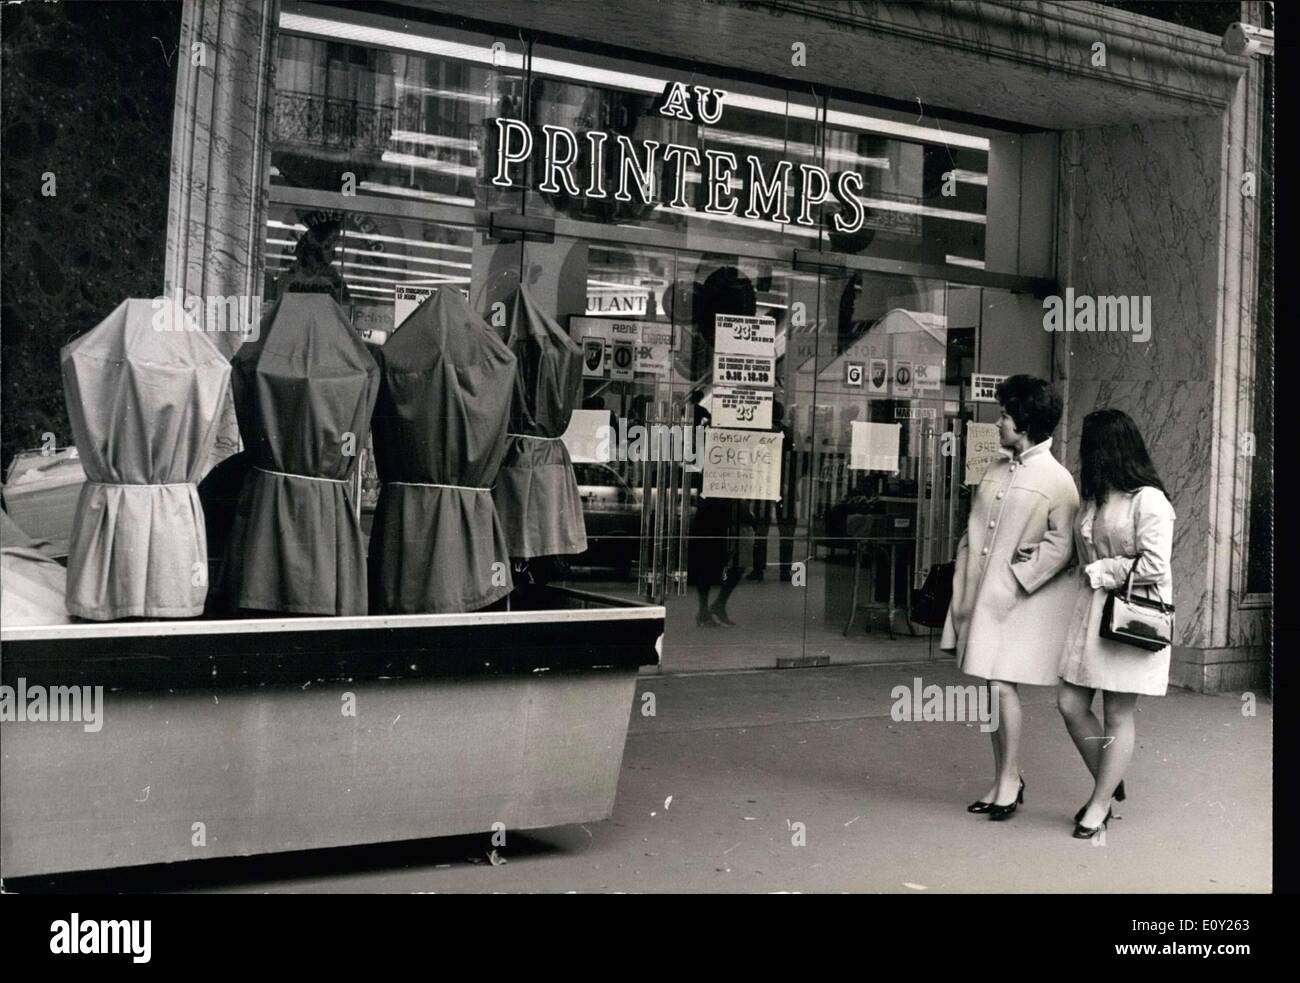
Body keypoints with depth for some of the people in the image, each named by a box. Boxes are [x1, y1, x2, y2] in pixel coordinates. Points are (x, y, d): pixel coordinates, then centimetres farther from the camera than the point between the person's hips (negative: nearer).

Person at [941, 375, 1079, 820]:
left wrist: (1017, 577, -15)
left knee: (1002, 685, -10)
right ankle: (1001, 780, 23)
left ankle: (1010, 779, 7)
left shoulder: (1056, 480, -9)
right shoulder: (995, 471, 13)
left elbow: (1061, 545, -14)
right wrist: (963, 589, 10)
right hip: (983, 595, 7)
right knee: (991, 687, 11)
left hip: (1020, 599, -7)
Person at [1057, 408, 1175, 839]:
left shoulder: (1148, 500, -12)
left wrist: (1100, 572, -10)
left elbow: (1154, 565, -17)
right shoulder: (1093, 499, 11)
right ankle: (1110, 784, 25)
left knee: (1118, 716, 2)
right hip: (1091, 610, 8)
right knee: (1070, 704, 5)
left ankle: (1100, 804, 14)